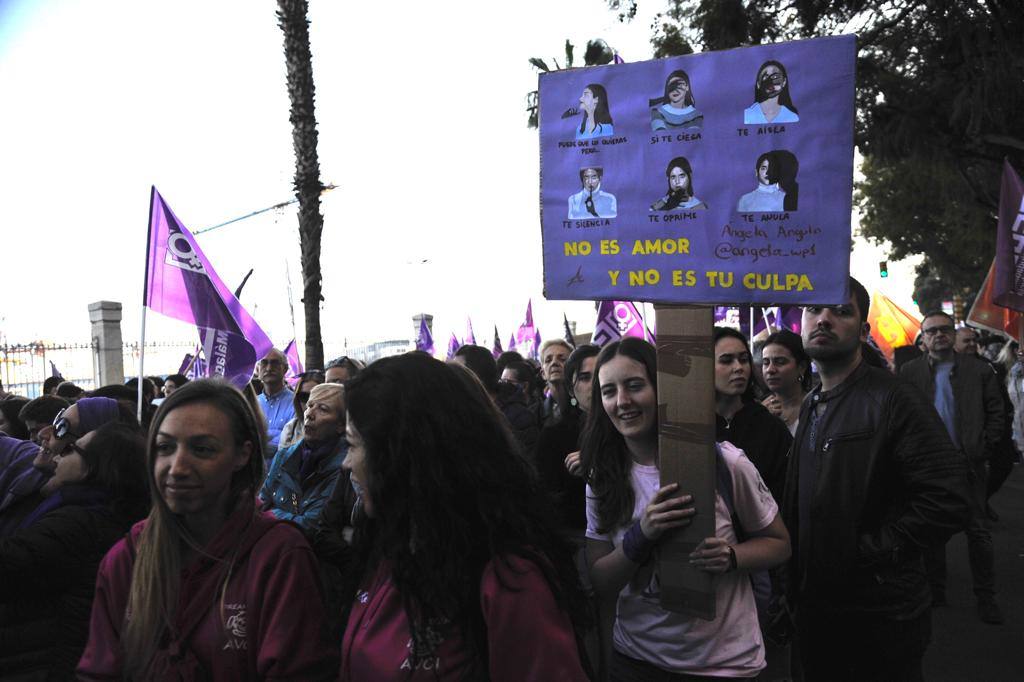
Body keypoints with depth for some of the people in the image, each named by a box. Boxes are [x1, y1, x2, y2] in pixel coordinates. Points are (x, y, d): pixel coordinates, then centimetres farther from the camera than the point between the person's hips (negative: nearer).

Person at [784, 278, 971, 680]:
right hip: (815, 607, 7)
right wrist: (796, 582, 10)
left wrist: (870, 549, -20)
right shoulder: (811, 407, 11)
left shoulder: (895, 400, -15)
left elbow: (947, 500, -23)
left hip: (881, 617, -7)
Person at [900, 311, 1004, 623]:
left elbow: (996, 413, 2)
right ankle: (935, 591, 22)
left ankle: (986, 597, 16)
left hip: (969, 463, -1)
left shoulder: (980, 371, 4)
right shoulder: (910, 372, 4)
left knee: (978, 531, 5)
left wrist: (985, 449, -6)